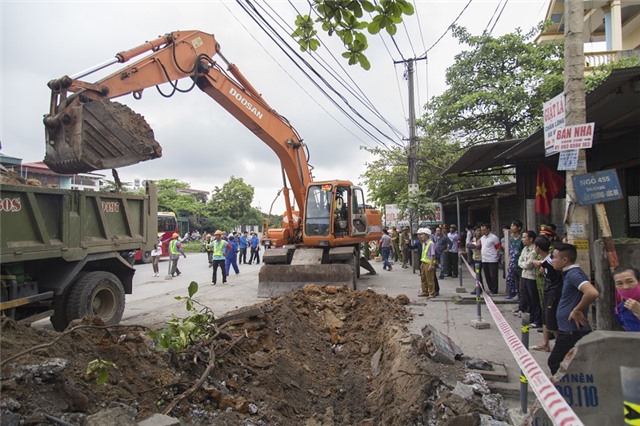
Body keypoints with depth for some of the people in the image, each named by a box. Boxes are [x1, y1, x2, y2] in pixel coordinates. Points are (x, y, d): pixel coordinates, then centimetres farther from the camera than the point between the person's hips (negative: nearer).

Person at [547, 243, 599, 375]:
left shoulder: (574, 274, -19)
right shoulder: (569, 273, 12)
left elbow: (592, 293, -34)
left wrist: (577, 311, -23)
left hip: (571, 331, -10)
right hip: (568, 329, 10)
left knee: (554, 363, 1)